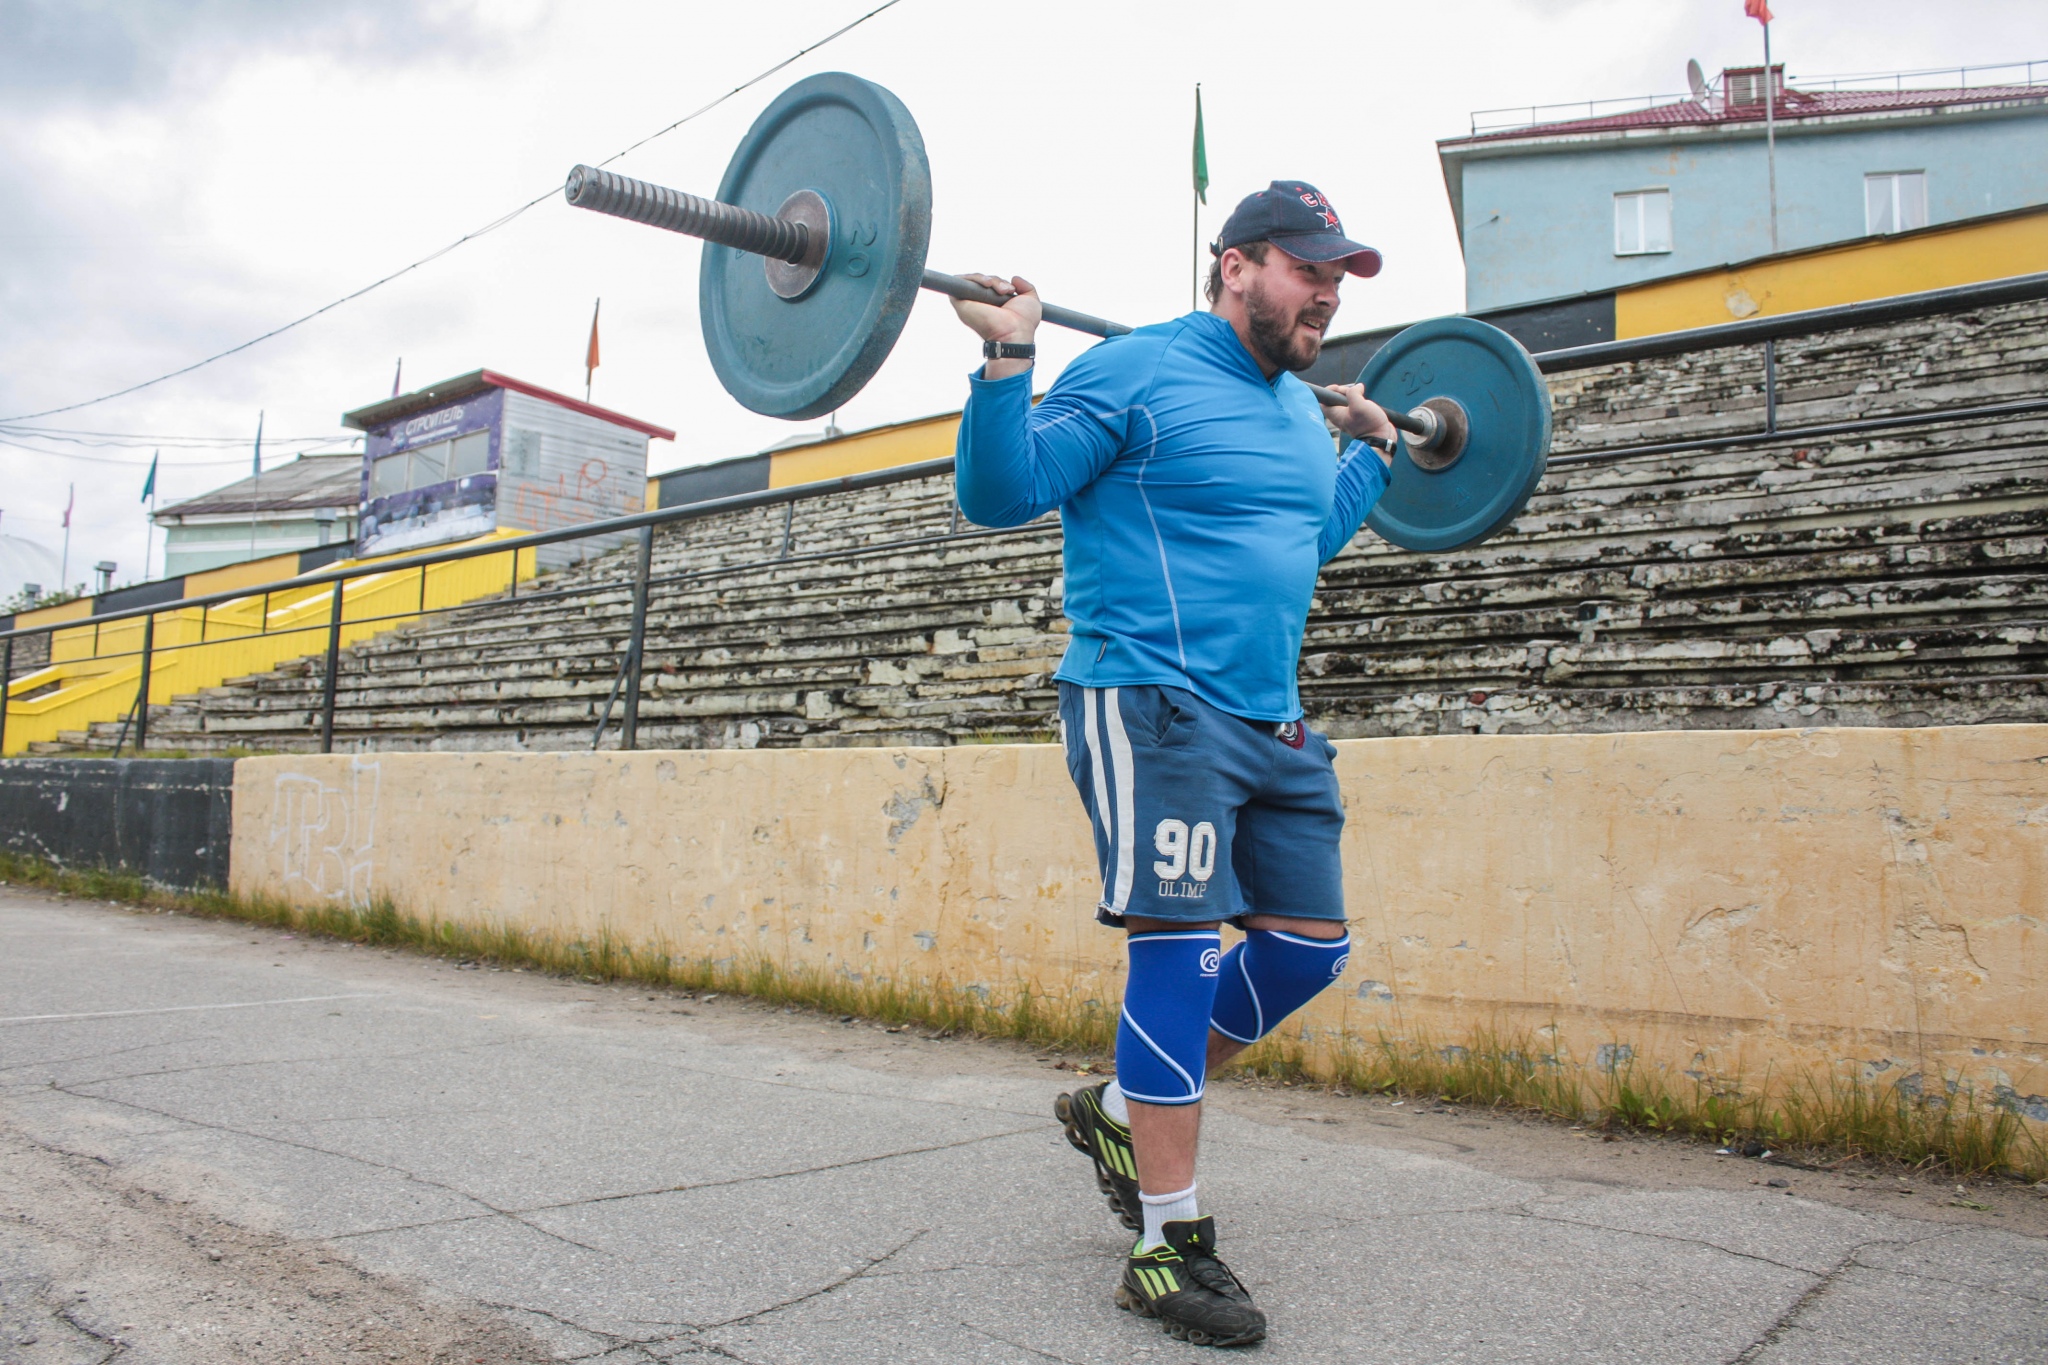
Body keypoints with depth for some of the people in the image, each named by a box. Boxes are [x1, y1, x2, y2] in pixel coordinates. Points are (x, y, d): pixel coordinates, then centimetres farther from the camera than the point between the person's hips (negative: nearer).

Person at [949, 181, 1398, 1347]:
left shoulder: (1299, 407, 18)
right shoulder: (1136, 373, -6)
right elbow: (1001, 493, -10)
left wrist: (1373, 451, 36)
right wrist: (1009, 360, -19)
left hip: (1273, 723, 9)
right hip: (1155, 709, -9)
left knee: (1310, 944, 8)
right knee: (1178, 952, -9)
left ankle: (1124, 1111, 26)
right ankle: (1170, 1244, 3)